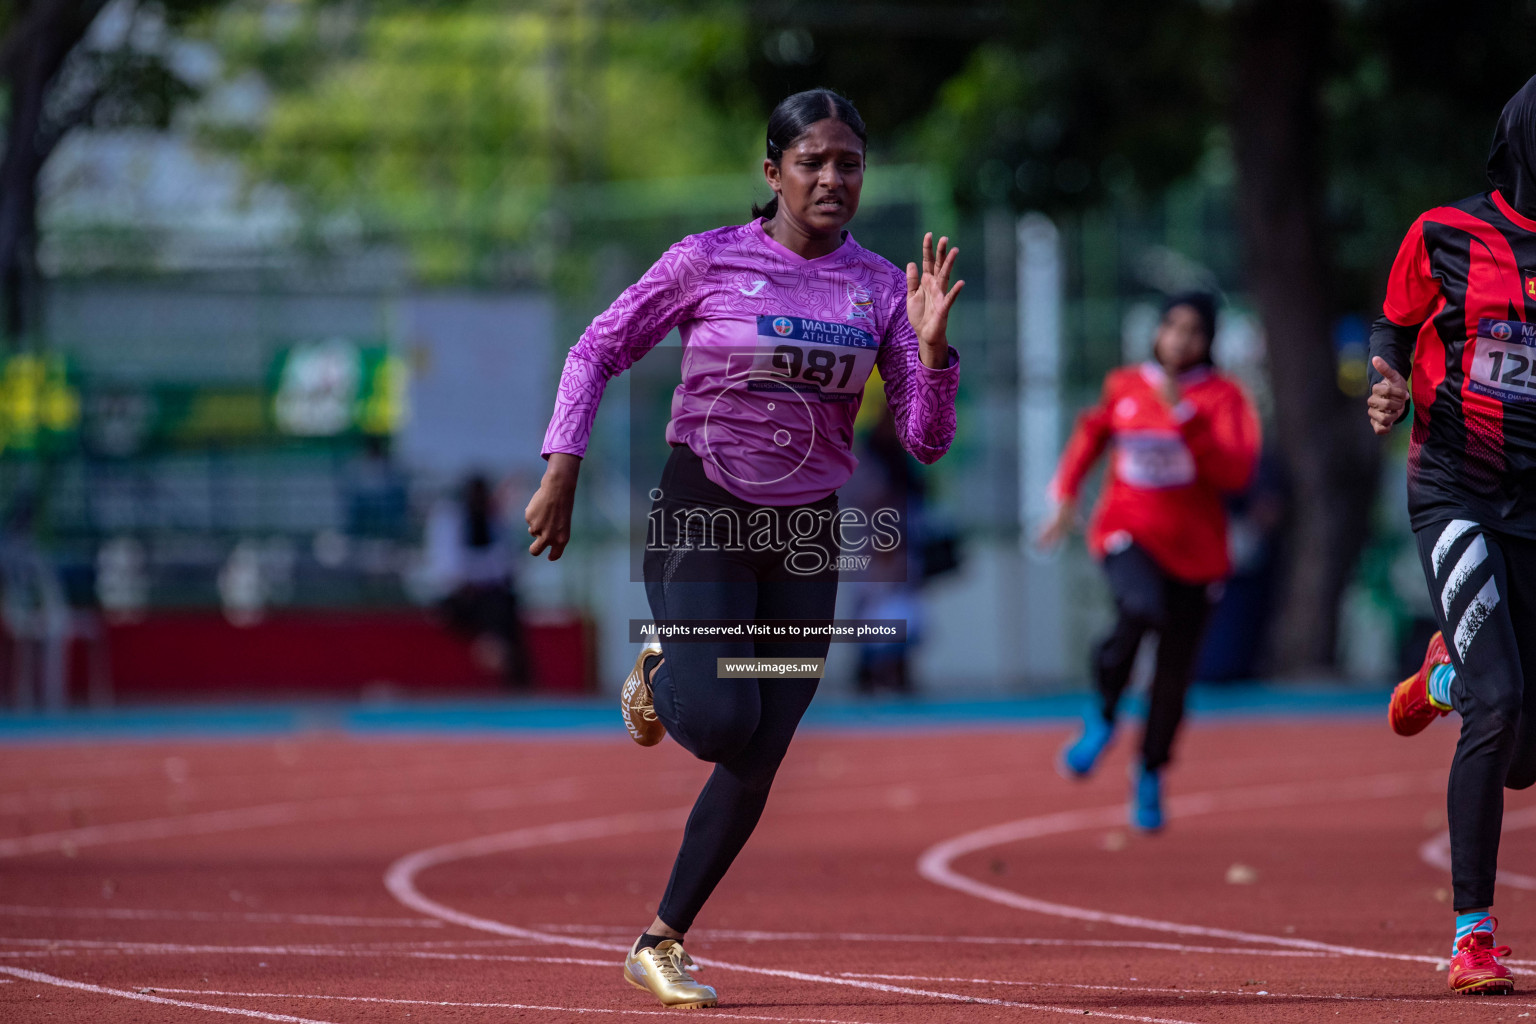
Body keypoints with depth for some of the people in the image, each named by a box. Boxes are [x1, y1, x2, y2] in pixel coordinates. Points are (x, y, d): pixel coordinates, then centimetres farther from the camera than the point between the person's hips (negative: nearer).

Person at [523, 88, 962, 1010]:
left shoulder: (880, 286, 1)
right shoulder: (709, 261, -8)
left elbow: (926, 439, -1)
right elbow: (600, 349, 1)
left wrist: (931, 345, -18)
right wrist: (562, 471, -7)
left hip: (808, 534, 4)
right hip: (702, 517, -4)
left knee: (758, 762, 2)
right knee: (721, 721, -22)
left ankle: (663, 943, 16)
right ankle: (660, 676, 15)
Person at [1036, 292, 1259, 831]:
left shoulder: (1224, 398, -5)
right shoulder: (1123, 386, 3)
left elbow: (1236, 472, -19)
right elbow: (1091, 432, 24)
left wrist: (1185, 416, -25)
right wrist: (1066, 494, 15)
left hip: (1195, 548, 0)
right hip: (1128, 533, 0)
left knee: (1175, 672, 7)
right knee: (1141, 610, -33)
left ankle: (1150, 773, 32)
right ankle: (1103, 716, -9)